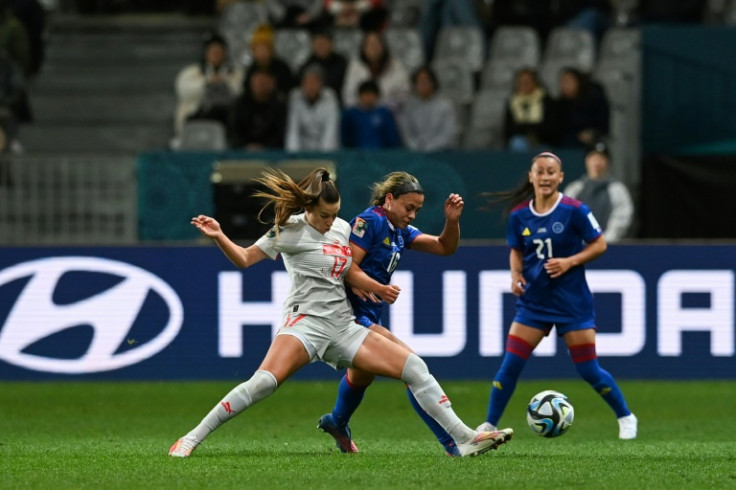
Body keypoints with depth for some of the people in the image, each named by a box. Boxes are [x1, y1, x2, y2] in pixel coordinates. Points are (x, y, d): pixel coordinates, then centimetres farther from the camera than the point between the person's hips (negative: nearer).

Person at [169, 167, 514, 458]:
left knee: (414, 367, -2)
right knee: (265, 380, -31)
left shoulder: (342, 229, 14)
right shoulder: (290, 230, -4)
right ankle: (192, 438, -26)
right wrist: (219, 237, -19)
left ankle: (465, 439, 2)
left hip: (343, 327, 7)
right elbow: (245, 258, -3)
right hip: (306, 321, -6)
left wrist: (380, 289, 11)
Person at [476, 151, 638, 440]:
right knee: (510, 365, -5)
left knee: (588, 371, 1)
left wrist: (570, 262, -18)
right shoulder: (519, 215, -1)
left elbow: (599, 245, -5)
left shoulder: (574, 211, -11)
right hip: (533, 300, 3)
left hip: (572, 302, -3)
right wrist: (516, 275, -4)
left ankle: (626, 418, 22)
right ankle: (489, 425, 7)